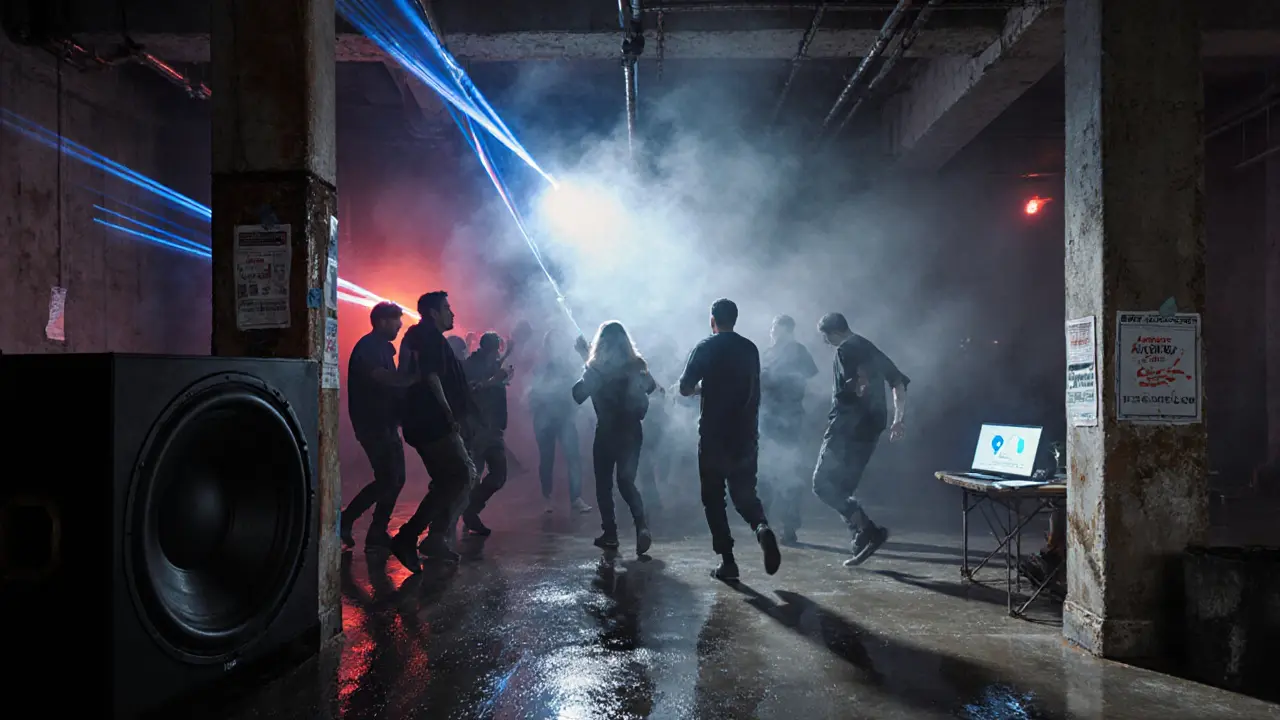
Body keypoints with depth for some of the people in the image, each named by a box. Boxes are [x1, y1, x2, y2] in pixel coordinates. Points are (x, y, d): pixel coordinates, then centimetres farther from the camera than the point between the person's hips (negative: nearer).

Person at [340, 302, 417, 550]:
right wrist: (415, 378, -29)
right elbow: (381, 377, -30)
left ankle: (377, 532, 14)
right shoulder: (368, 347, -13)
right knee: (387, 480, -12)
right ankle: (344, 521, 0)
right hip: (373, 425, -10)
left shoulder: (382, 347, 18)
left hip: (385, 424, 10)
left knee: (396, 479, 9)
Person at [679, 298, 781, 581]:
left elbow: (685, 389, -8)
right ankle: (762, 528, -15)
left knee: (714, 498, 7)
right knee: (744, 492, 15)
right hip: (746, 435, 4)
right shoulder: (750, 349, 8)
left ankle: (727, 561, 1)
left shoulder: (705, 348, -6)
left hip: (714, 436, -4)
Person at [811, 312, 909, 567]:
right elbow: (900, 383, 19)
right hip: (869, 431, 9)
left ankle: (868, 531, -11)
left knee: (823, 484, -4)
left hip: (847, 429, -9)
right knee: (842, 489, 14)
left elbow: (861, 382, -26)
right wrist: (897, 421, 17)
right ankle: (861, 541, 7)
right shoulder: (871, 350, 19)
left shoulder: (846, 350, -8)